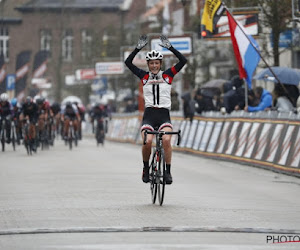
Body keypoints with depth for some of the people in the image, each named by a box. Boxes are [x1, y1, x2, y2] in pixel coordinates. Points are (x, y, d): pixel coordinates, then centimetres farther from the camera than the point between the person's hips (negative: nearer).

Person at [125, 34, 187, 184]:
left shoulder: (168, 75, 8)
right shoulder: (144, 76, 10)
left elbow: (183, 61, -1)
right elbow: (128, 62, 2)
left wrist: (170, 47, -8)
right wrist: (138, 48, -6)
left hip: (164, 114, 0)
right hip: (149, 114, 0)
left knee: (166, 140, -27)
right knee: (147, 141, -24)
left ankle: (168, 172, -16)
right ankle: (146, 169, 0)